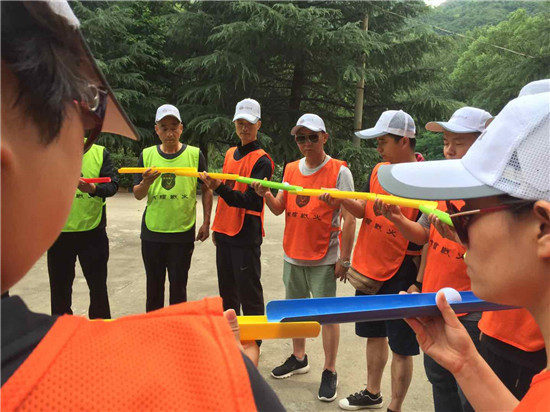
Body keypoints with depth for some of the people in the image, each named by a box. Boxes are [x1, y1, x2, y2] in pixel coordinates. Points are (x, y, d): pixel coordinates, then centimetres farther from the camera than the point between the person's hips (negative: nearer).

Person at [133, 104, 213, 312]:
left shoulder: (195, 154, -2)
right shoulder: (147, 155, 3)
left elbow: (206, 189, 5)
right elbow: (138, 195, 4)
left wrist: (206, 222, 0)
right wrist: (146, 182, -18)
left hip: (183, 233, -2)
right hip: (152, 232, 2)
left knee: (178, 285, 7)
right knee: (154, 285, 15)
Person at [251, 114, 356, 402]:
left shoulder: (339, 171, -11)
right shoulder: (291, 169, 5)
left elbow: (349, 219, -11)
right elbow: (279, 209, 6)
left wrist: (344, 259, -12)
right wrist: (265, 195, -15)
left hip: (324, 259, -6)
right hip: (293, 255, 6)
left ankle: (329, 372, 18)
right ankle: (298, 358, 37)